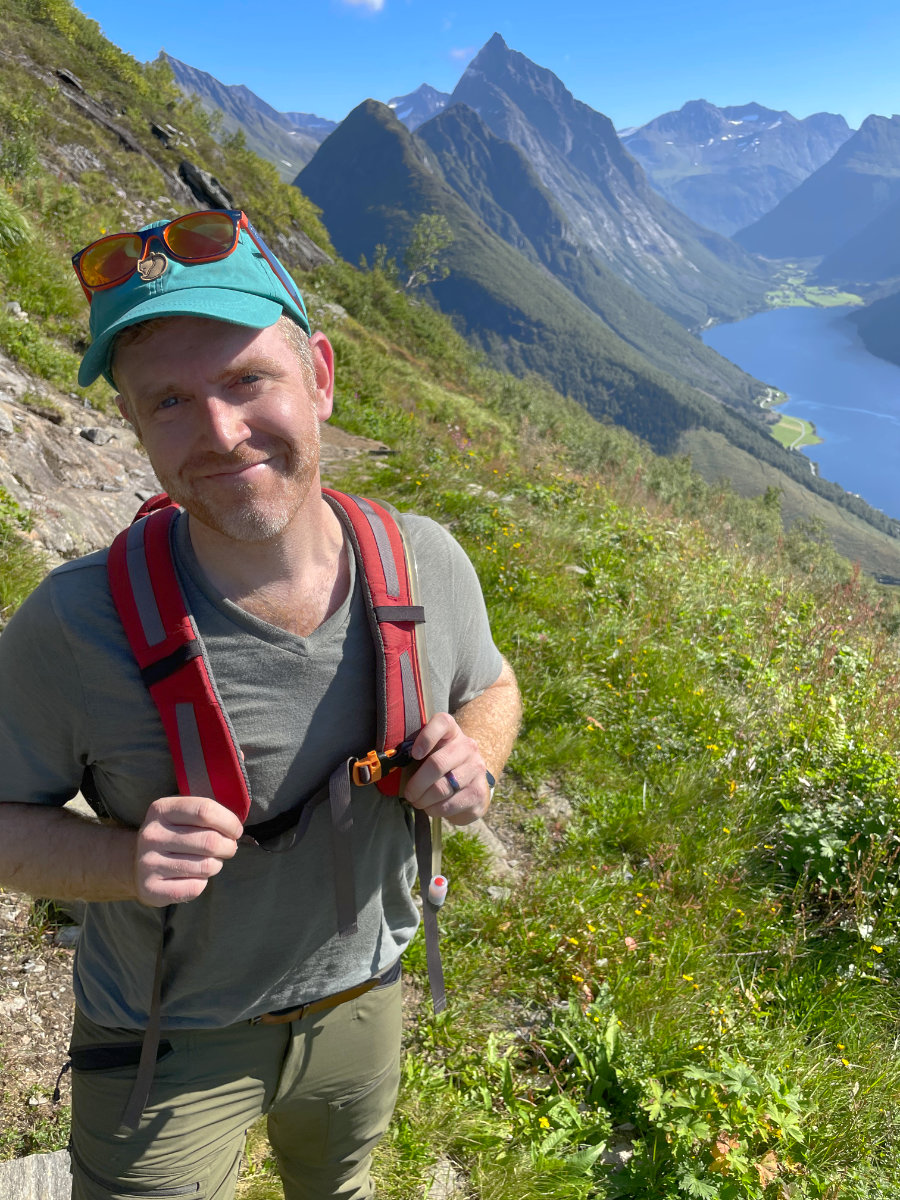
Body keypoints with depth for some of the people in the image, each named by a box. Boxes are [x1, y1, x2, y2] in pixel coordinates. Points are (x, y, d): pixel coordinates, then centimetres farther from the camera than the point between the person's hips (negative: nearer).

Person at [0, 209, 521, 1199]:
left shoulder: (426, 563, -19)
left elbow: (490, 689, 0)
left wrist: (473, 761, -22)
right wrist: (125, 859, -34)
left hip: (362, 1001, 4)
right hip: (164, 1046, -3)